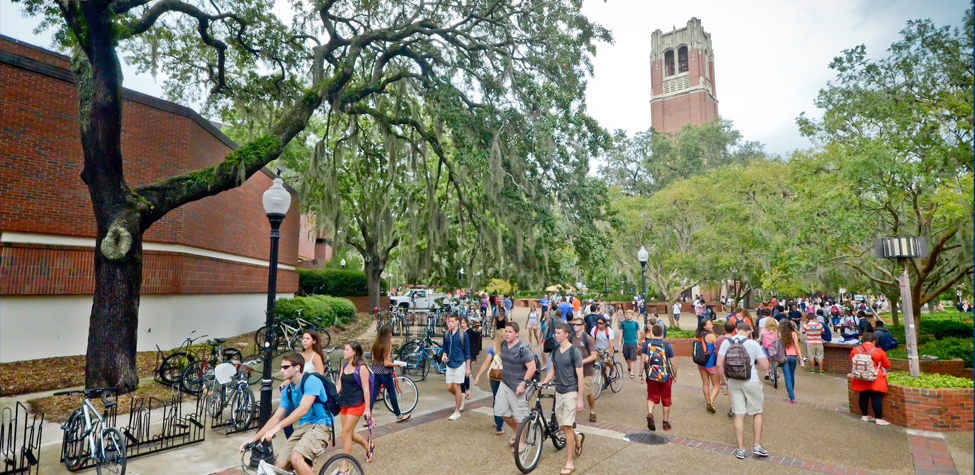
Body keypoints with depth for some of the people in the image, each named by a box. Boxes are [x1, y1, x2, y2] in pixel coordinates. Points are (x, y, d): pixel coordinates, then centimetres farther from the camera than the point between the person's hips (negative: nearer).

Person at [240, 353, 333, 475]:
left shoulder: (311, 381, -14)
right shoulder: (288, 391, 11)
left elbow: (303, 409, -26)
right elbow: (276, 418, 12)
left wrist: (277, 427, -33)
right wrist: (253, 439, 4)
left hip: (319, 425, -8)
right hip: (302, 426, 8)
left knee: (296, 458, -28)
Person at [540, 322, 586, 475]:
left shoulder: (574, 352, -12)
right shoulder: (555, 351, 7)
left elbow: (580, 376, -12)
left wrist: (580, 399, -13)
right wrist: (542, 383, 1)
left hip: (571, 392, -6)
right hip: (559, 392, 6)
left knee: (567, 426, -7)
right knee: (562, 426, 11)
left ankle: (569, 463, 3)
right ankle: (578, 437, 42)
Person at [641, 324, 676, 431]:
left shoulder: (647, 343, -3)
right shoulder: (667, 345, -6)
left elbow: (642, 360, -4)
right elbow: (673, 364, -4)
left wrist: (641, 374, 4)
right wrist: (675, 376, 10)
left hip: (651, 376, 1)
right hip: (665, 376, -1)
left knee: (652, 397, 12)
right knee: (666, 400, 13)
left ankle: (649, 414, -12)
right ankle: (666, 423, 22)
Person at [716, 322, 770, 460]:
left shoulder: (726, 343, -3)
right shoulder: (753, 344, -9)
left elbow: (719, 364, -5)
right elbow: (765, 366, -8)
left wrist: (723, 380, 9)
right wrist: (755, 360, 11)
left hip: (733, 382, 2)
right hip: (751, 382, -2)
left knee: (739, 415, 8)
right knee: (757, 413, 16)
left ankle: (740, 449, 14)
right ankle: (757, 446, 19)